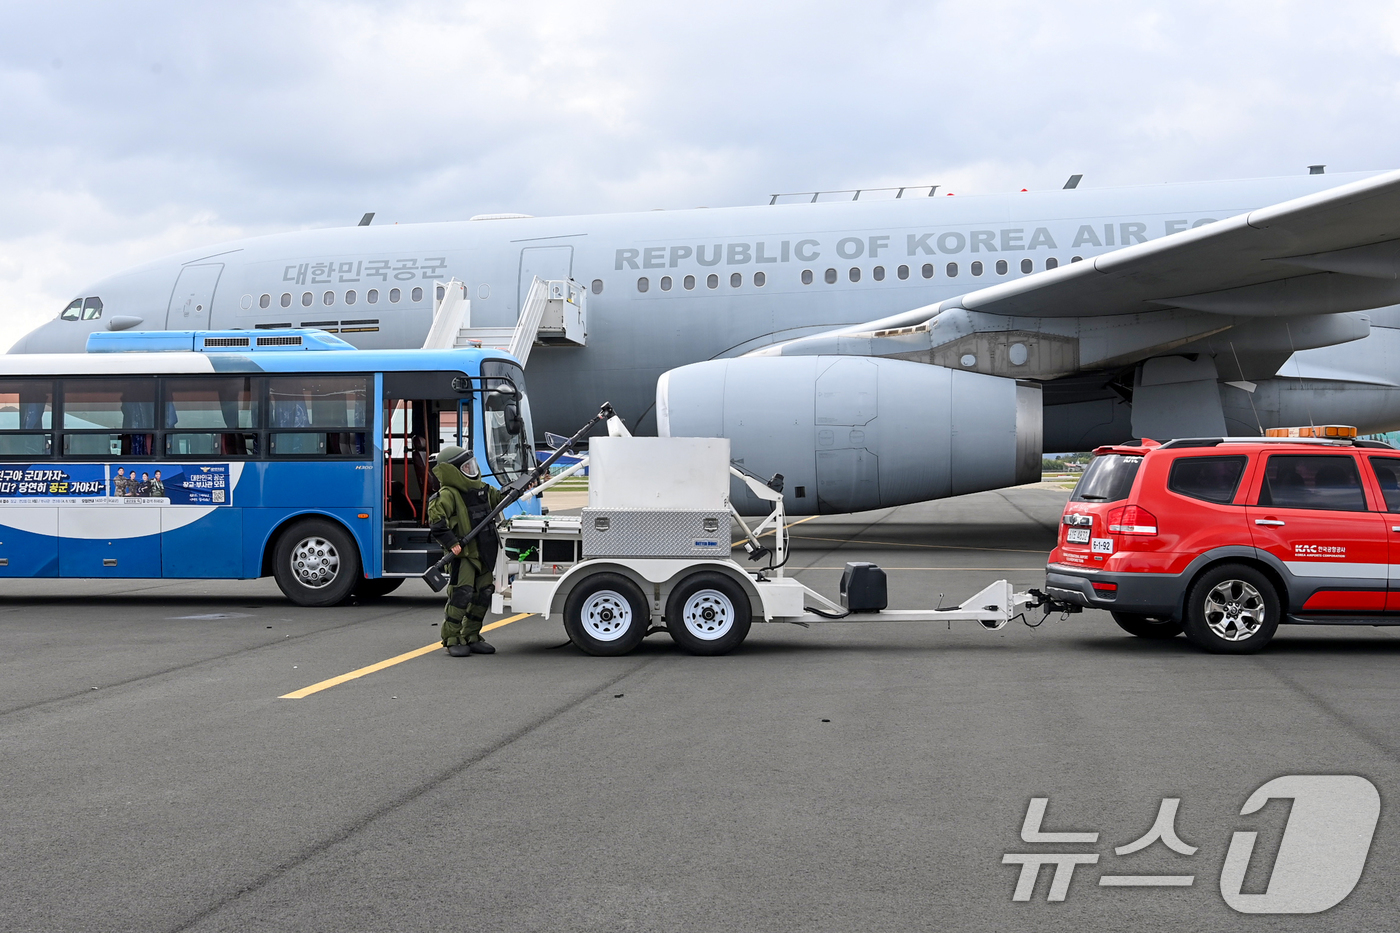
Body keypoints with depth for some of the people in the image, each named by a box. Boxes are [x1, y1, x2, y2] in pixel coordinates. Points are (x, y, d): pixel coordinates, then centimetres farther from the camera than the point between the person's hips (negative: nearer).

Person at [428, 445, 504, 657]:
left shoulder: (482, 489, 13)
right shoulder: (448, 495, -13)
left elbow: (499, 499, 32)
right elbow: (435, 519, -24)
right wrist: (450, 542, -27)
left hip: (483, 554, 8)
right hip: (462, 554, -8)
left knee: (483, 595, 9)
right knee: (461, 594, -14)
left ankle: (471, 638, 20)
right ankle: (452, 639, -4)